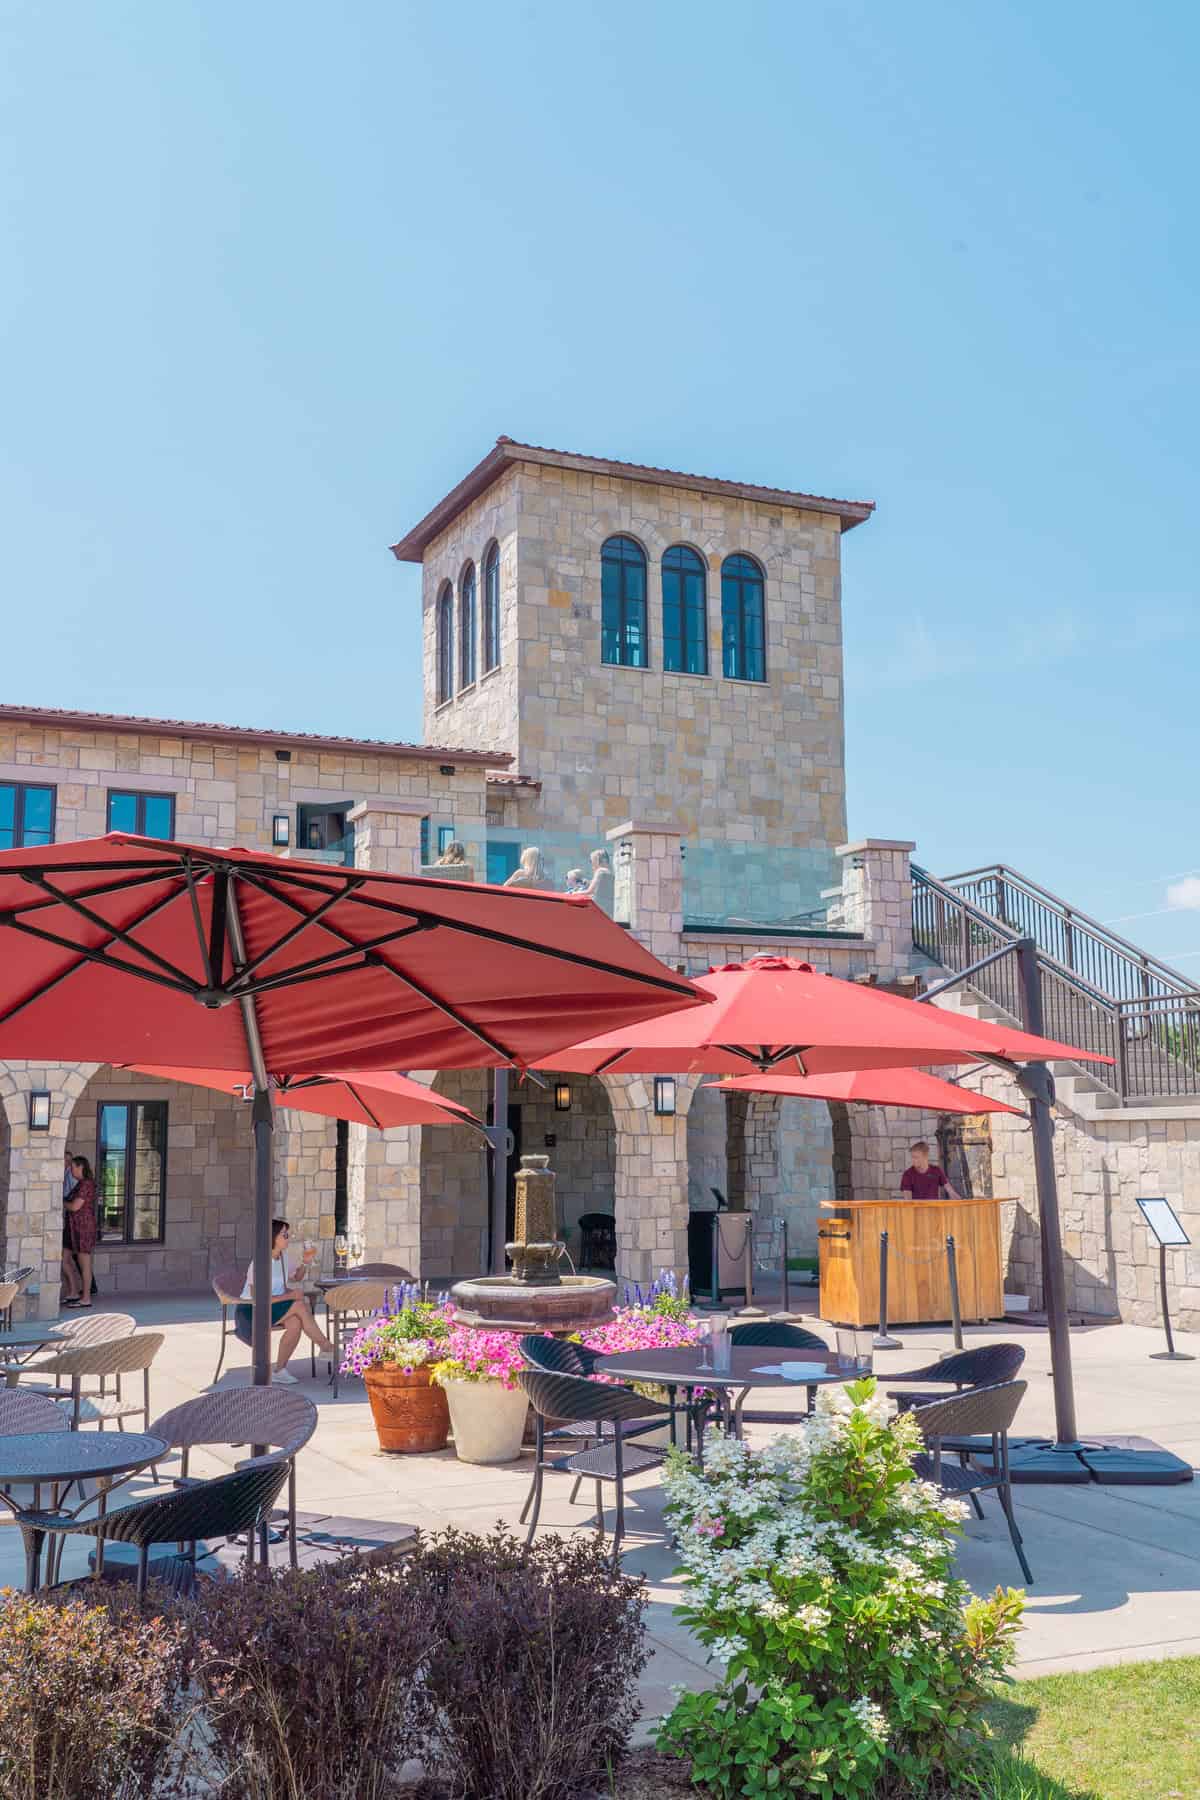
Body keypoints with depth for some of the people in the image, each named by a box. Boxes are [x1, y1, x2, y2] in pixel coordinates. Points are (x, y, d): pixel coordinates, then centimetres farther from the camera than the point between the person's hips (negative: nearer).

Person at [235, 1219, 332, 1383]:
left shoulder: (283, 1256, 5)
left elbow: (295, 1278, 23)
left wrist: (304, 1263, 4)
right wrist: (290, 1296, -24)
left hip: (273, 1309, 7)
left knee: (296, 1322, -25)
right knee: (300, 1305, -25)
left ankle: (280, 1370, -13)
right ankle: (326, 1347, -13)